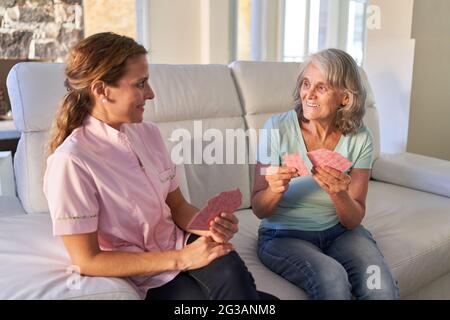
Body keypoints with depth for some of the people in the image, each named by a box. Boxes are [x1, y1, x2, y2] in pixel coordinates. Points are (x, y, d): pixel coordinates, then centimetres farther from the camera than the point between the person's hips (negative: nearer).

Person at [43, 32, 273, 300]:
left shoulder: (149, 134, 2)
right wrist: (181, 259, -20)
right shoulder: (71, 161, -18)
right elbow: (87, 260, -16)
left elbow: (177, 205, 9)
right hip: (146, 280, -5)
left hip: (180, 245, 5)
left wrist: (211, 228, -13)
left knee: (228, 268, -28)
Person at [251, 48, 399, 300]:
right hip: (284, 235, -2)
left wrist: (339, 194, -27)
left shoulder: (360, 139, -6)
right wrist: (275, 190, -31)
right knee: (332, 279, -31)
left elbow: (353, 221, -5)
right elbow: (259, 210, -8)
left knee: (382, 287, -24)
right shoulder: (277, 128, -13)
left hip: (338, 231, 3)